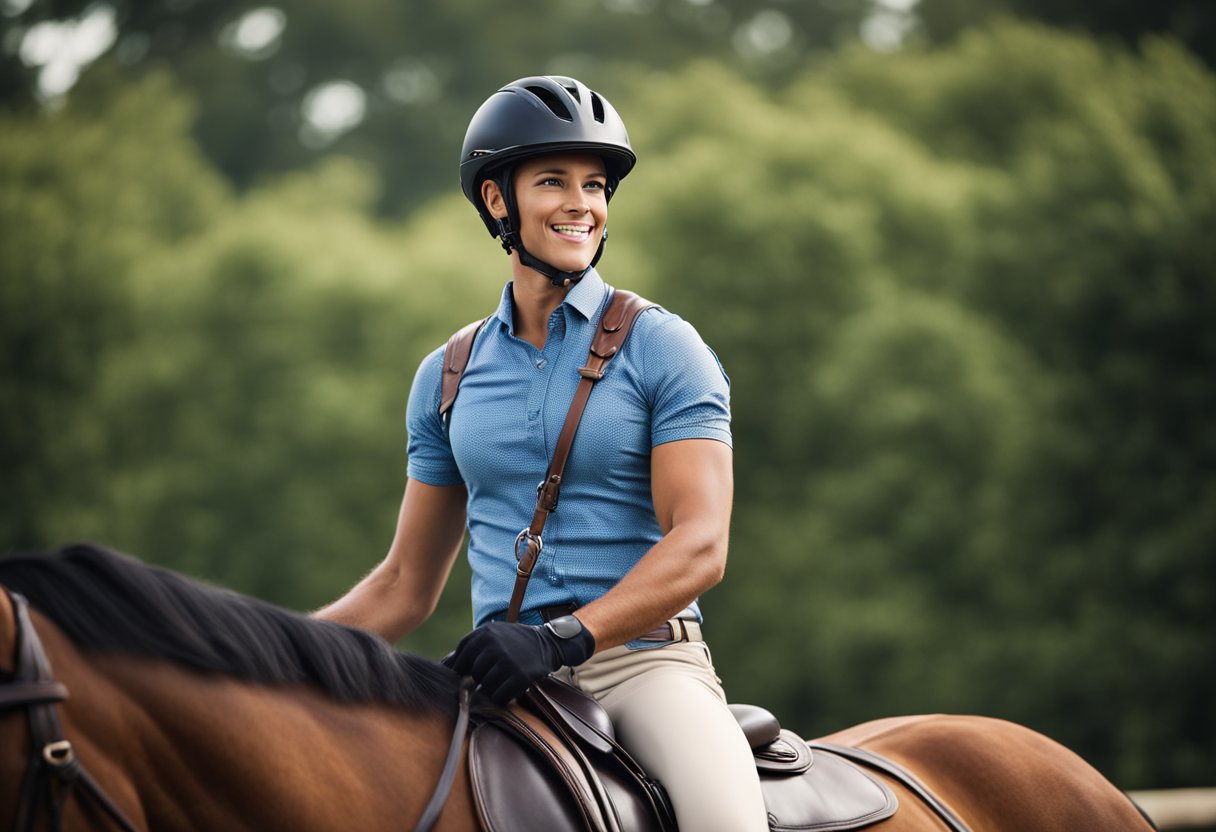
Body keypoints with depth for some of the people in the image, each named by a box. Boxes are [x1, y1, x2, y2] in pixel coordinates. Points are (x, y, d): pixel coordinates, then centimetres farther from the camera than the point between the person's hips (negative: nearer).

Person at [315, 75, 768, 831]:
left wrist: (561, 638, -23)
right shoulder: (448, 376, 14)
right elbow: (405, 589, 19)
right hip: (503, 675, 4)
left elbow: (699, 547, -9)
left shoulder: (662, 349, 2)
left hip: (645, 658, -3)